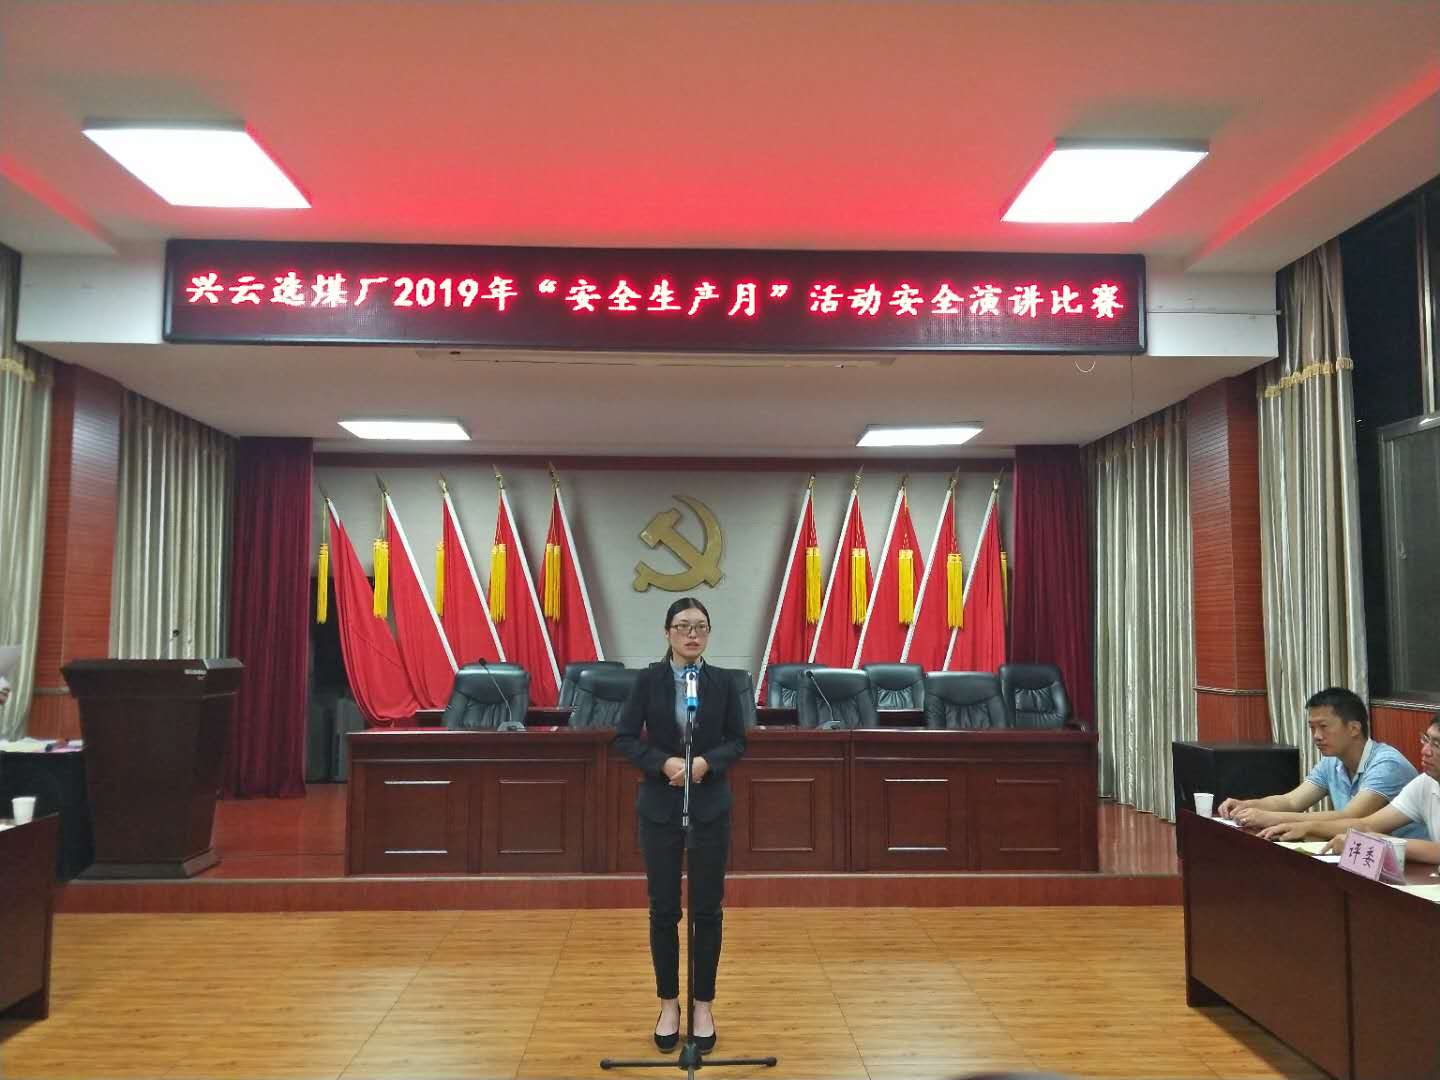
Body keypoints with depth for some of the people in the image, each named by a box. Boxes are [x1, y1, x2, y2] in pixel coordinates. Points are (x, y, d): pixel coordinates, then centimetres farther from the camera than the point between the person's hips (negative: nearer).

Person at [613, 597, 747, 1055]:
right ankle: (668, 1003, 24)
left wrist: (706, 762, -17)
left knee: (707, 909, 6)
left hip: (711, 807, 1)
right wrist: (664, 762, -19)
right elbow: (624, 738, -4)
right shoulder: (648, 679, -4)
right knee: (663, 910, 7)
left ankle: (703, 1005, 21)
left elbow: (738, 740, 2)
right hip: (660, 807, 0)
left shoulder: (723, 681, -1)